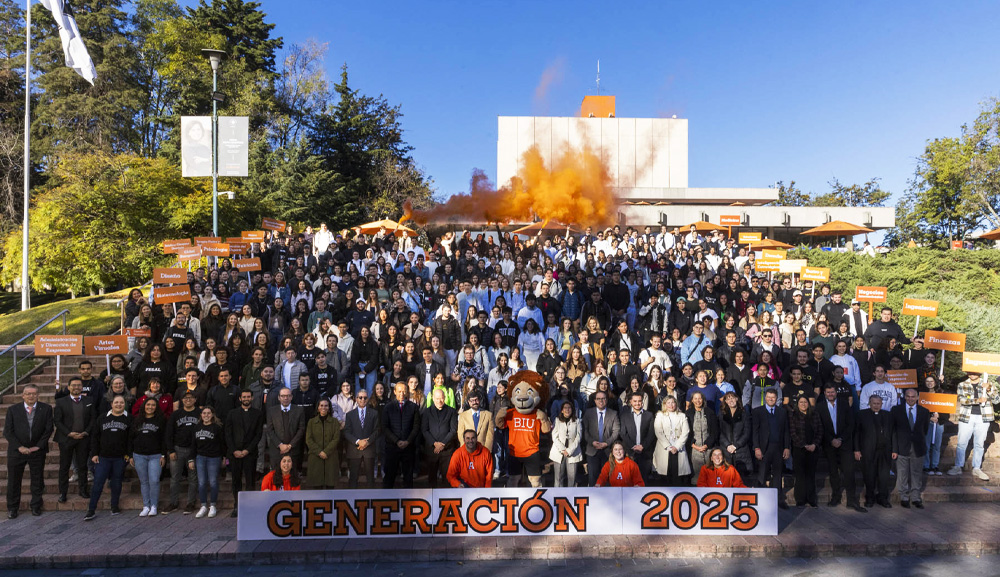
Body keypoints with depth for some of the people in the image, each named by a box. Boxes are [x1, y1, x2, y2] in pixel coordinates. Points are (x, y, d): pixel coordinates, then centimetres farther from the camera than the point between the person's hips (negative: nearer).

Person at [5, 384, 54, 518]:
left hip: (37, 451, 0)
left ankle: (36, 506, 22)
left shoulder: (46, 409, -3)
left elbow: (48, 429, -3)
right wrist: (19, 447, -13)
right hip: (16, 452, 0)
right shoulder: (13, 409, -3)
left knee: (37, 481, 8)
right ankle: (12, 508, 25)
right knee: (13, 481, 9)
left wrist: (38, 446, -11)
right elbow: (7, 432, -4)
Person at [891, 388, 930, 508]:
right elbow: (893, 431, -3)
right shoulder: (896, 410, -1)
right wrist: (894, 449, -9)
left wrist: (920, 442, 8)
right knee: (902, 474, 4)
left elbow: (925, 430, 14)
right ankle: (904, 498, 16)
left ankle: (916, 498, 20)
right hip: (902, 448, -2)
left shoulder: (924, 412, 6)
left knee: (917, 474, 8)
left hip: (918, 448, 2)